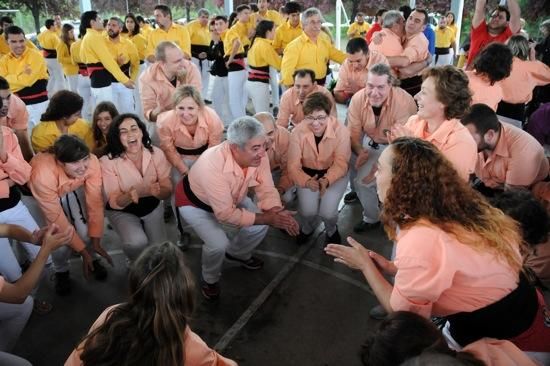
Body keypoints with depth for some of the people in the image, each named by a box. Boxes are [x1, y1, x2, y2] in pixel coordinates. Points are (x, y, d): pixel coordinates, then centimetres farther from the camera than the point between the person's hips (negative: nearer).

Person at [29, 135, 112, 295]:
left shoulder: (92, 162, -33)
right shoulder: (42, 174, -41)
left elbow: (95, 202, -24)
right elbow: (56, 218, -32)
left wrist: (95, 241, -22)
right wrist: (82, 250, -27)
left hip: (74, 188, 2)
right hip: (43, 193, -2)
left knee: (86, 230, -13)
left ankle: (92, 259, 19)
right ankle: (61, 271, 17)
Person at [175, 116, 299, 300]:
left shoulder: (257, 155, -26)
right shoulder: (212, 165, -43)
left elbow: (267, 190, -16)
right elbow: (225, 213, -38)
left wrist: (277, 212, -37)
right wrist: (268, 219, -34)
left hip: (232, 198, 6)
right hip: (195, 202, -6)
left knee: (261, 225, -4)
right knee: (219, 244, -23)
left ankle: (237, 254, 29)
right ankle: (210, 280, 11)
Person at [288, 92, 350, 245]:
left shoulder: (341, 131, -22)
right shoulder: (297, 132, -18)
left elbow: (341, 164, -20)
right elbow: (293, 166, -18)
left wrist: (327, 180, -40)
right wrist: (307, 182, -38)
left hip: (335, 175, -1)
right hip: (307, 174, 1)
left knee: (327, 211, -18)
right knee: (308, 210, -18)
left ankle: (331, 230, 21)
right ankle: (307, 228, 22)